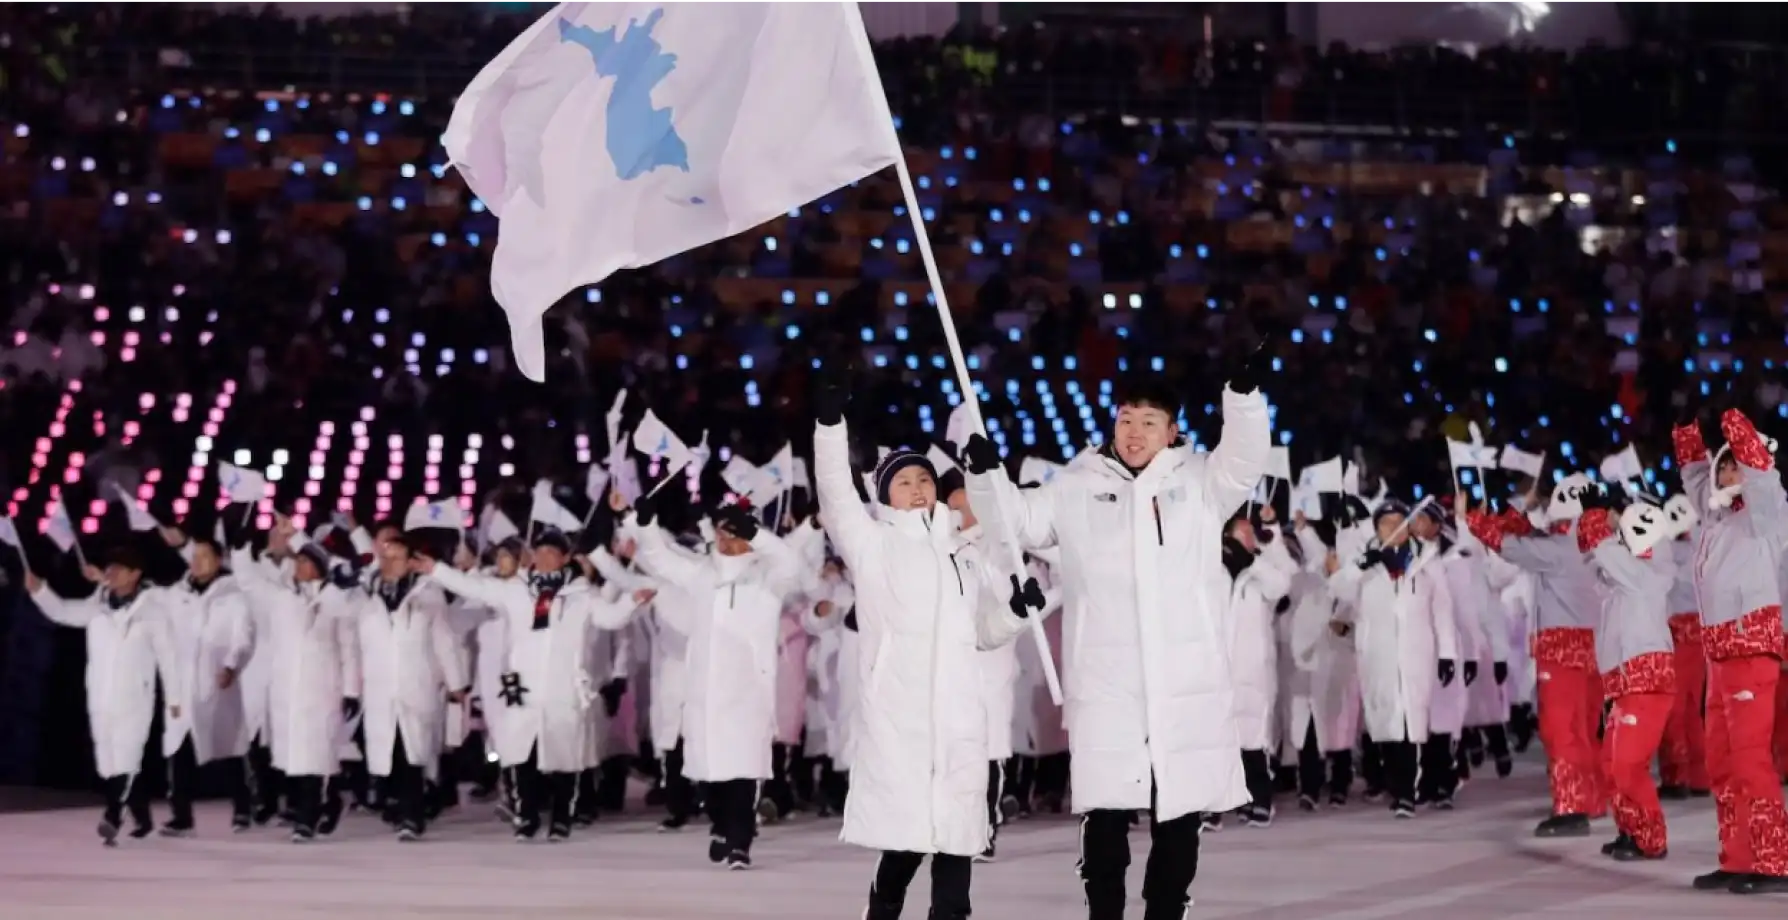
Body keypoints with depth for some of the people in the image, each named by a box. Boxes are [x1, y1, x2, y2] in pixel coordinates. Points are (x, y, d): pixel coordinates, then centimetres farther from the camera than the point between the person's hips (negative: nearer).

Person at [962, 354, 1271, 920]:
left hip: (1188, 687, 0)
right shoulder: (1078, 487, 10)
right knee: (1105, 822, 2)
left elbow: (1246, 458, -7)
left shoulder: (1199, 481, 8)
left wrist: (1244, 391, -23)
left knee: (1179, 825, 9)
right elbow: (1015, 521, 12)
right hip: (1105, 687, 0)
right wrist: (984, 472, -7)